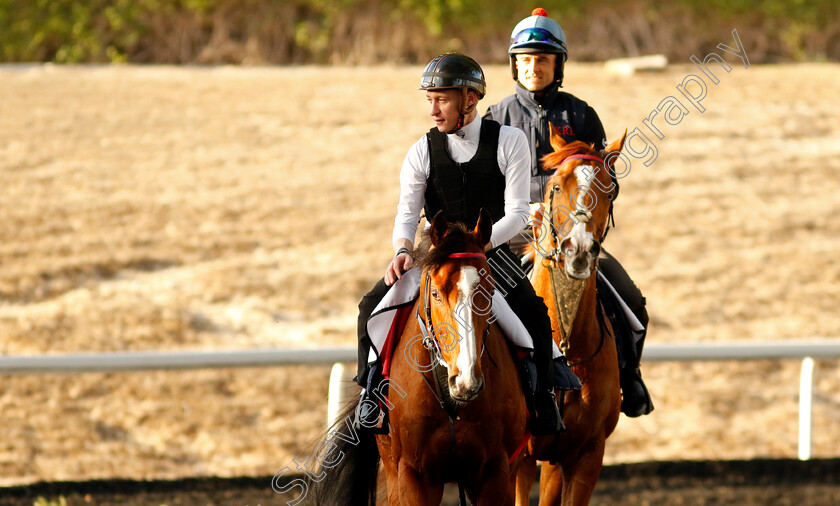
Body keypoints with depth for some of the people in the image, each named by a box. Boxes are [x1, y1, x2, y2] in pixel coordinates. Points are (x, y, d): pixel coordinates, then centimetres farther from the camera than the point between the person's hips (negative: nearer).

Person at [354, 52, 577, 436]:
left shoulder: (509, 142, -9)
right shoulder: (422, 152, -2)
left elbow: (517, 213, -12)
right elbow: (407, 213, -5)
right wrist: (403, 250, -28)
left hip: (491, 251, -2)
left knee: (534, 313, -26)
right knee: (374, 304, -16)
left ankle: (542, 401, -6)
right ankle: (372, 392, 2)